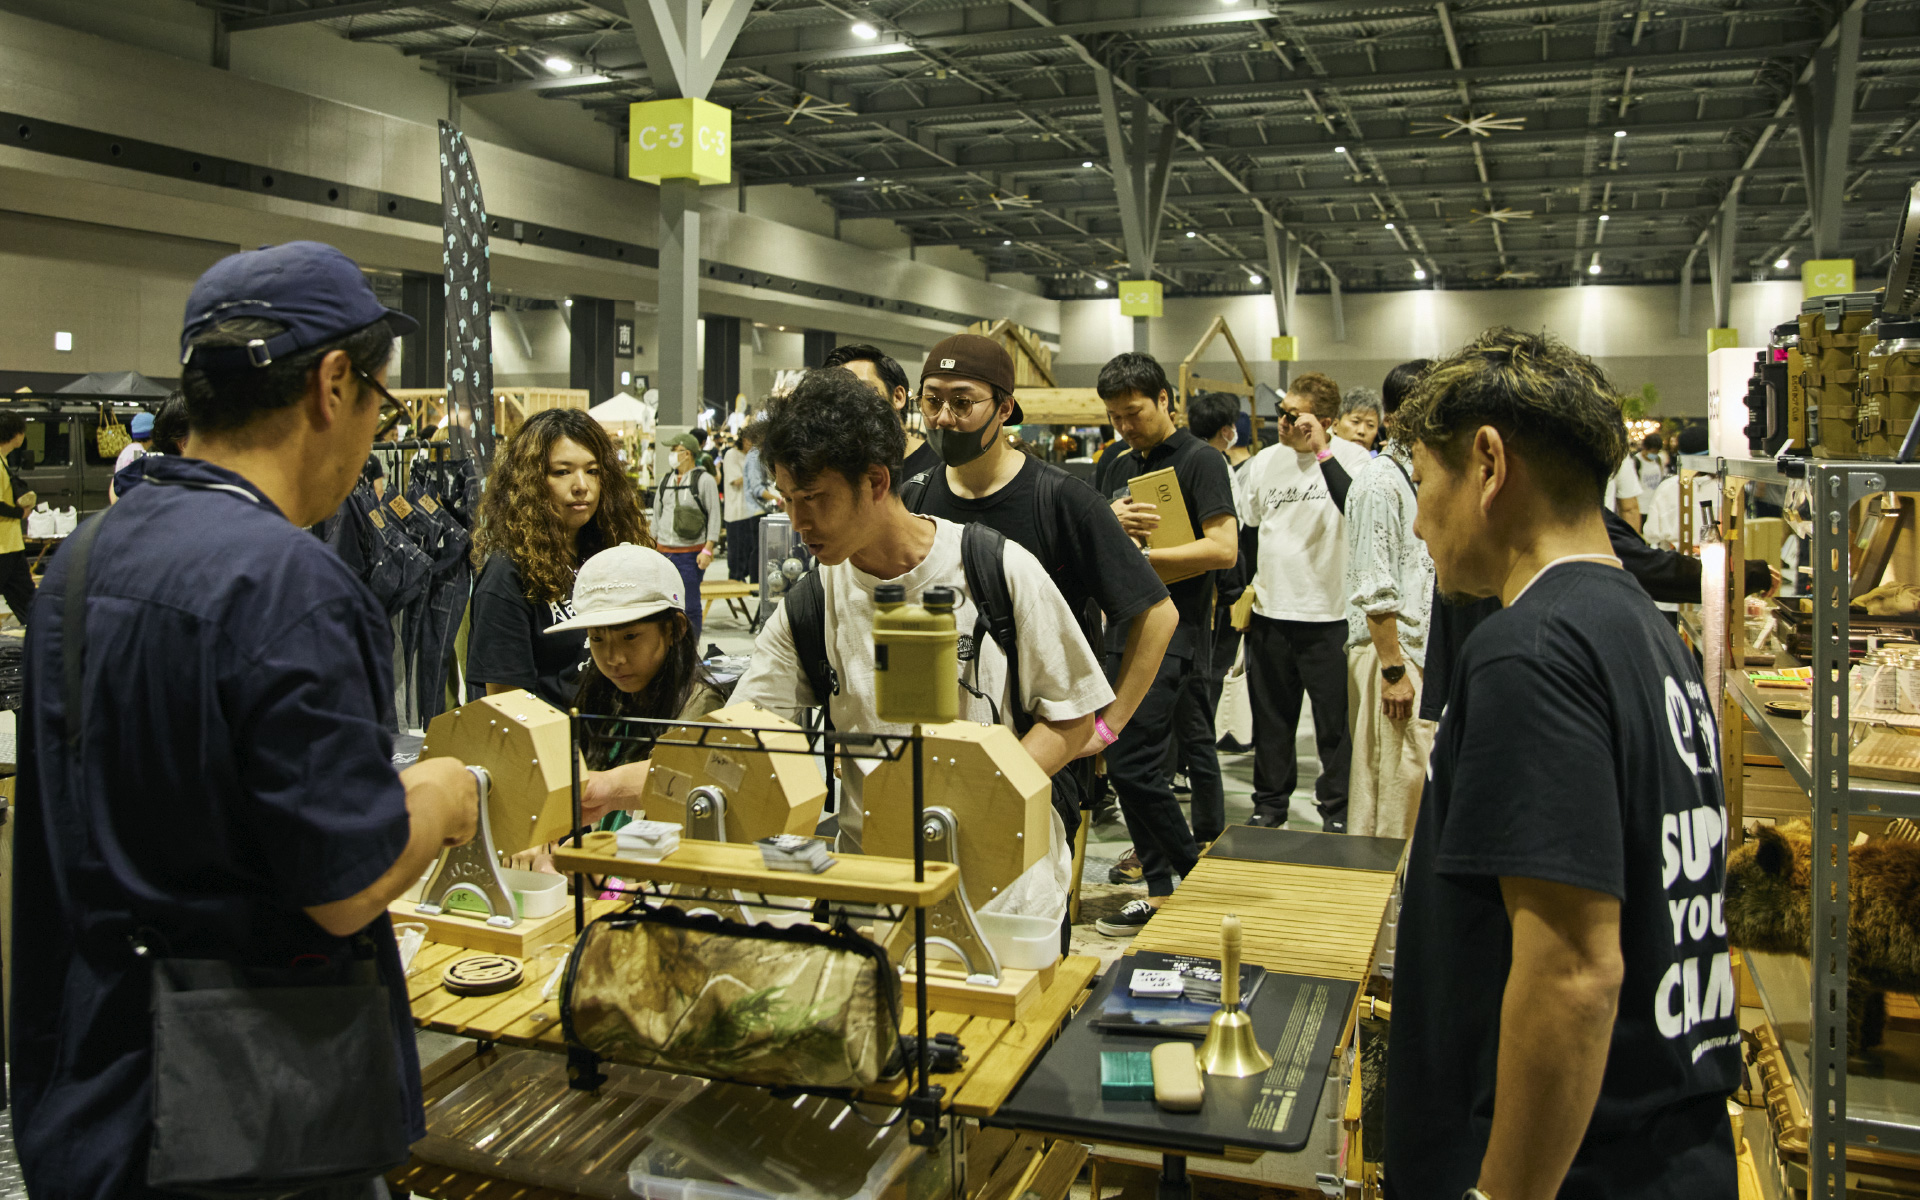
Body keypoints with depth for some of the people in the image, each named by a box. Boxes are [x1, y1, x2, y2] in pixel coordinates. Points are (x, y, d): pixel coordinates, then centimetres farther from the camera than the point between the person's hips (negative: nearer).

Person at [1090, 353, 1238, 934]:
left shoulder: (1200, 460, -5)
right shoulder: (1114, 461, 17)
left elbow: (1223, 548, -14)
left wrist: (1137, 555, -13)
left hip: (1174, 630, -8)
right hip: (1124, 625, 8)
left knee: (1131, 764, -11)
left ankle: (1169, 889, 4)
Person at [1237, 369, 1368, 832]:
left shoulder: (1349, 458, -8)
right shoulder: (1265, 460, 7)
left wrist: (1321, 451, -27)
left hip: (1329, 612, -4)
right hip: (1269, 610, 5)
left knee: (1335, 721, 4)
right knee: (1270, 717, 14)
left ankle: (1337, 809, 19)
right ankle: (1270, 802, 28)